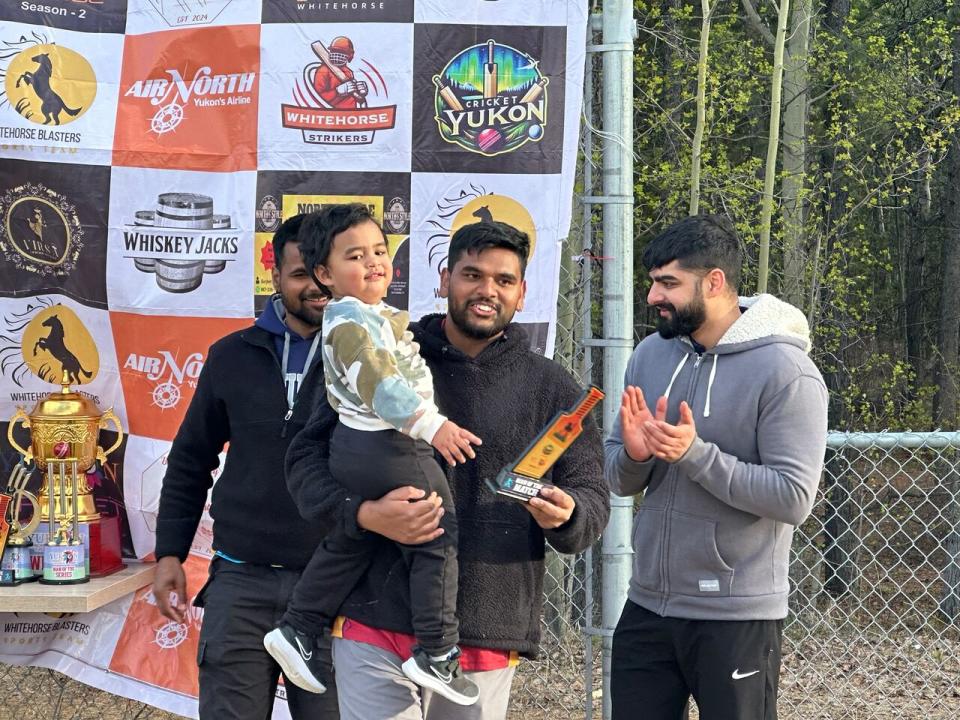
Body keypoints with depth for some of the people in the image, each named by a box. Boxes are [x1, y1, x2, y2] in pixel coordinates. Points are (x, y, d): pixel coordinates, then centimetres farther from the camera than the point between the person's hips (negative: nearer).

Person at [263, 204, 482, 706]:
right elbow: (378, 381, -29)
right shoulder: (352, 319, -17)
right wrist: (431, 424, -35)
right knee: (437, 544, -2)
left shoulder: (373, 314, 16)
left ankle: (297, 630, 24)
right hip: (391, 450, -10)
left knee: (345, 543, 21)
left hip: (351, 446, 10)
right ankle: (436, 655, -1)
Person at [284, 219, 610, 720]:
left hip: (486, 640, 1)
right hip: (375, 628, -1)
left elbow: (593, 500, 7)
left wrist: (565, 514, -18)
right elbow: (305, 458, 3)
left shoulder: (553, 391, 8)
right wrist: (363, 513, -16)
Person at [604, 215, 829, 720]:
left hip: (737, 619, -6)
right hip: (647, 607, 6)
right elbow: (617, 479, 9)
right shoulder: (650, 355, 5)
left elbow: (793, 498, -20)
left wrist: (695, 454, -24)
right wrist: (634, 454, -13)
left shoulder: (785, 371, -13)